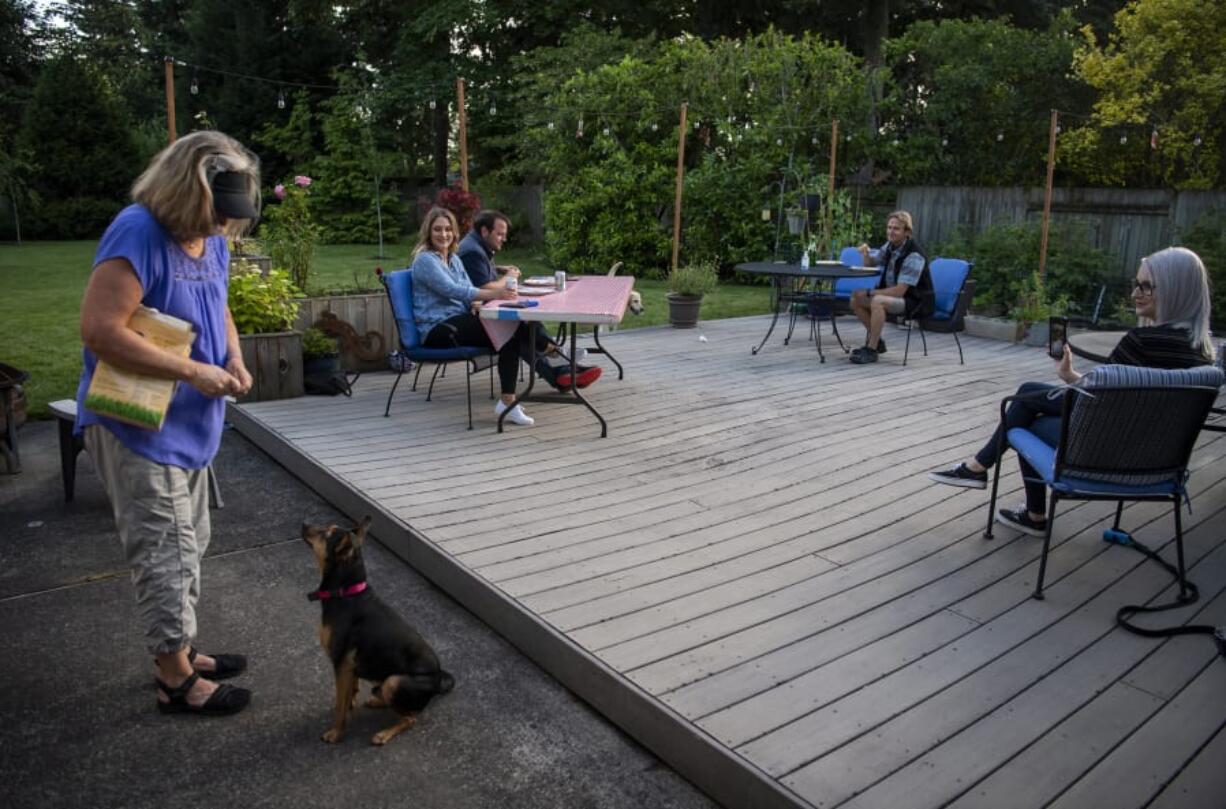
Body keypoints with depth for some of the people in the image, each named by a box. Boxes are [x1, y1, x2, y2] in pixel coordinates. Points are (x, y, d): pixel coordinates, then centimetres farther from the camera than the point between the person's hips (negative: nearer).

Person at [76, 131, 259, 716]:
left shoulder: (212, 240, 6)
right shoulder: (139, 234, -21)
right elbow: (99, 329, -28)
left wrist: (235, 361, 0)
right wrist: (194, 372, -24)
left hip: (187, 425, 9)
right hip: (136, 426, -9)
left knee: (186, 546, 18)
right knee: (165, 552, -1)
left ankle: (178, 651, 33)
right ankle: (175, 680, 14)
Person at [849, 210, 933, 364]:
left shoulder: (914, 256, -24)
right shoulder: (890, 246, 1)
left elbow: (899, 291, -27)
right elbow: (870, 265, 17)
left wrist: (869, 293, -22)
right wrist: (866, 254, -7)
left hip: (915, 302, -9)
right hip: (893, 294, 9)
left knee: (877, 301, -34)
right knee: (856, 299, -1)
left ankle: (871, 350, -24)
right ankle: (875, 341, 11)